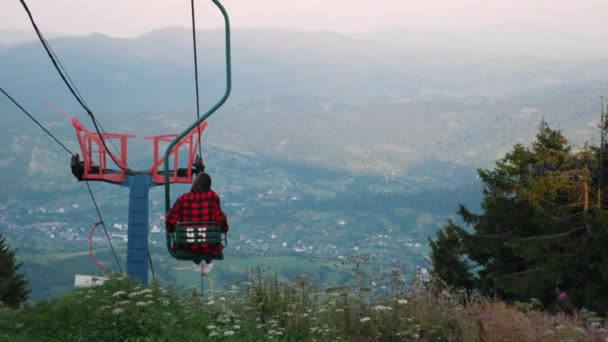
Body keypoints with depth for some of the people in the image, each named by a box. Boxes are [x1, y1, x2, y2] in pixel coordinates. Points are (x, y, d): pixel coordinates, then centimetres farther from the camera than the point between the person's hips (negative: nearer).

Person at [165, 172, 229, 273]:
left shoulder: (183, 199, -10)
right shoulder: (212, 196, -14)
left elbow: (170, 220, -9)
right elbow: (220, 218, -14)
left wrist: (171, 230, 13)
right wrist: (225, 228, 8)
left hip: (188, 246, 2)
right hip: (209, 247, -1)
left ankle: (196, 262, 44)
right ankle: (207, 263, 35)